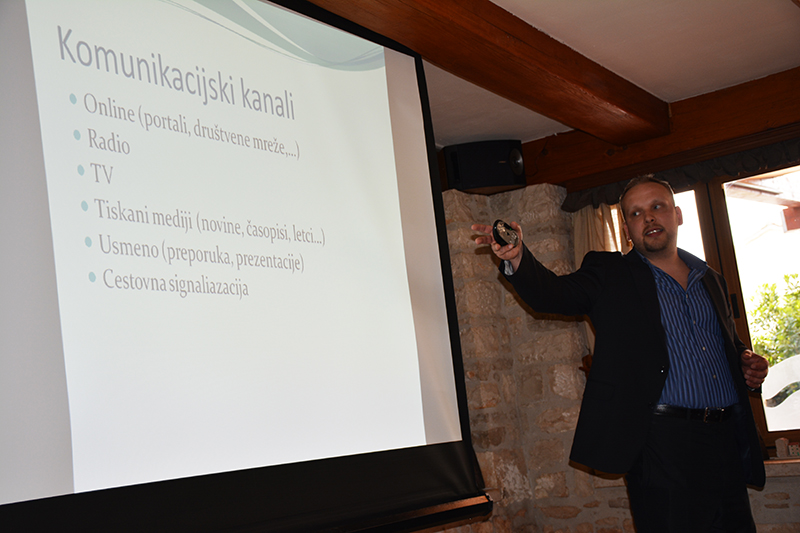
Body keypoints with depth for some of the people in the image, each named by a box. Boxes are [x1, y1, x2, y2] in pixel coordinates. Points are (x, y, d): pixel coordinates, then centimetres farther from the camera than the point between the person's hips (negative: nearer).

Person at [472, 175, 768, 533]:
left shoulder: (710, 280, 18)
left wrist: (747, 363, 6)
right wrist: (517, 257, -31)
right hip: (662, 443, -5)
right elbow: (550, 293, -12)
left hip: (727, 437, 5)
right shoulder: (609, 273, 4)